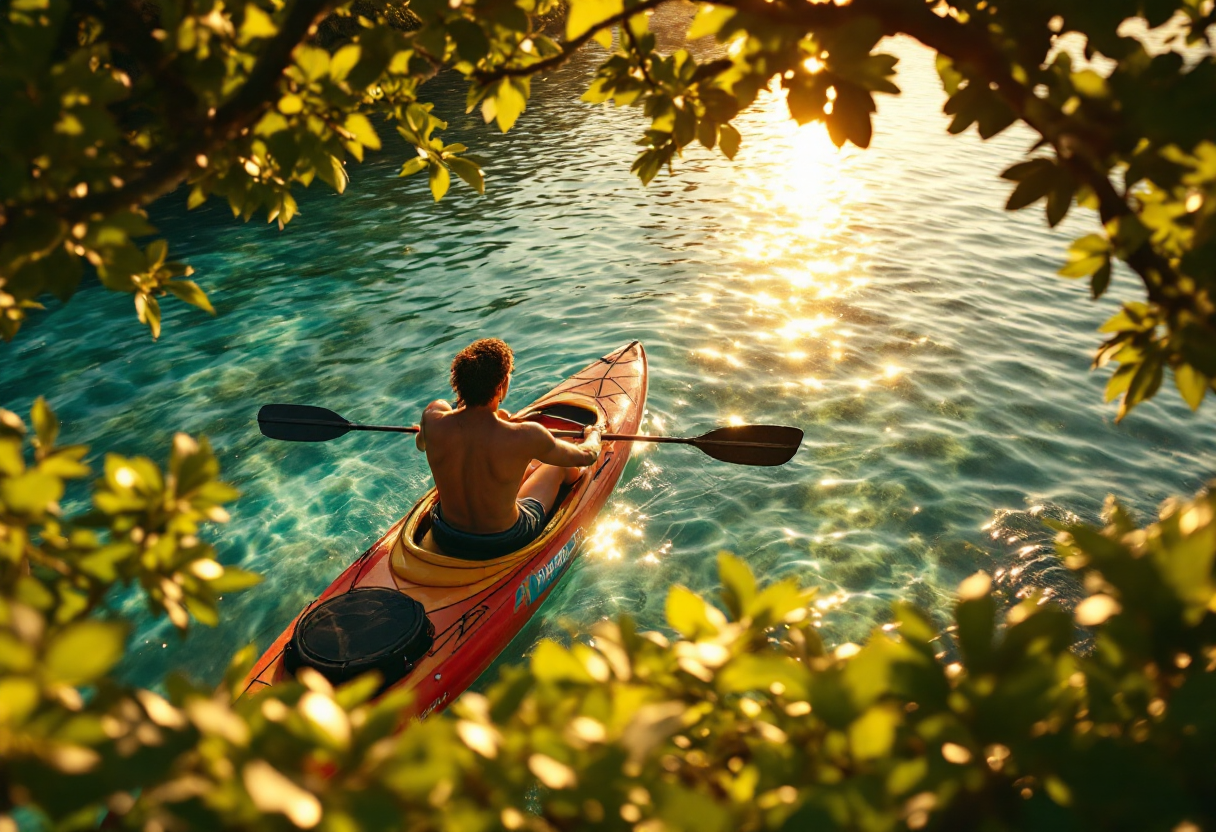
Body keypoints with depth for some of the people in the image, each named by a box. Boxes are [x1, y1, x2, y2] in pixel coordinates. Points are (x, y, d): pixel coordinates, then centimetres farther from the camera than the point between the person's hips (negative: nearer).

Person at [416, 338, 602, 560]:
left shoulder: (433, 419, -22)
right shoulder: (524, 437, -31)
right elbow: (586, 456, -11)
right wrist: (593, 433, 14)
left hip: (445, 541, 4)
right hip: (503, 546, -3)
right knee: (558, 464, 21)